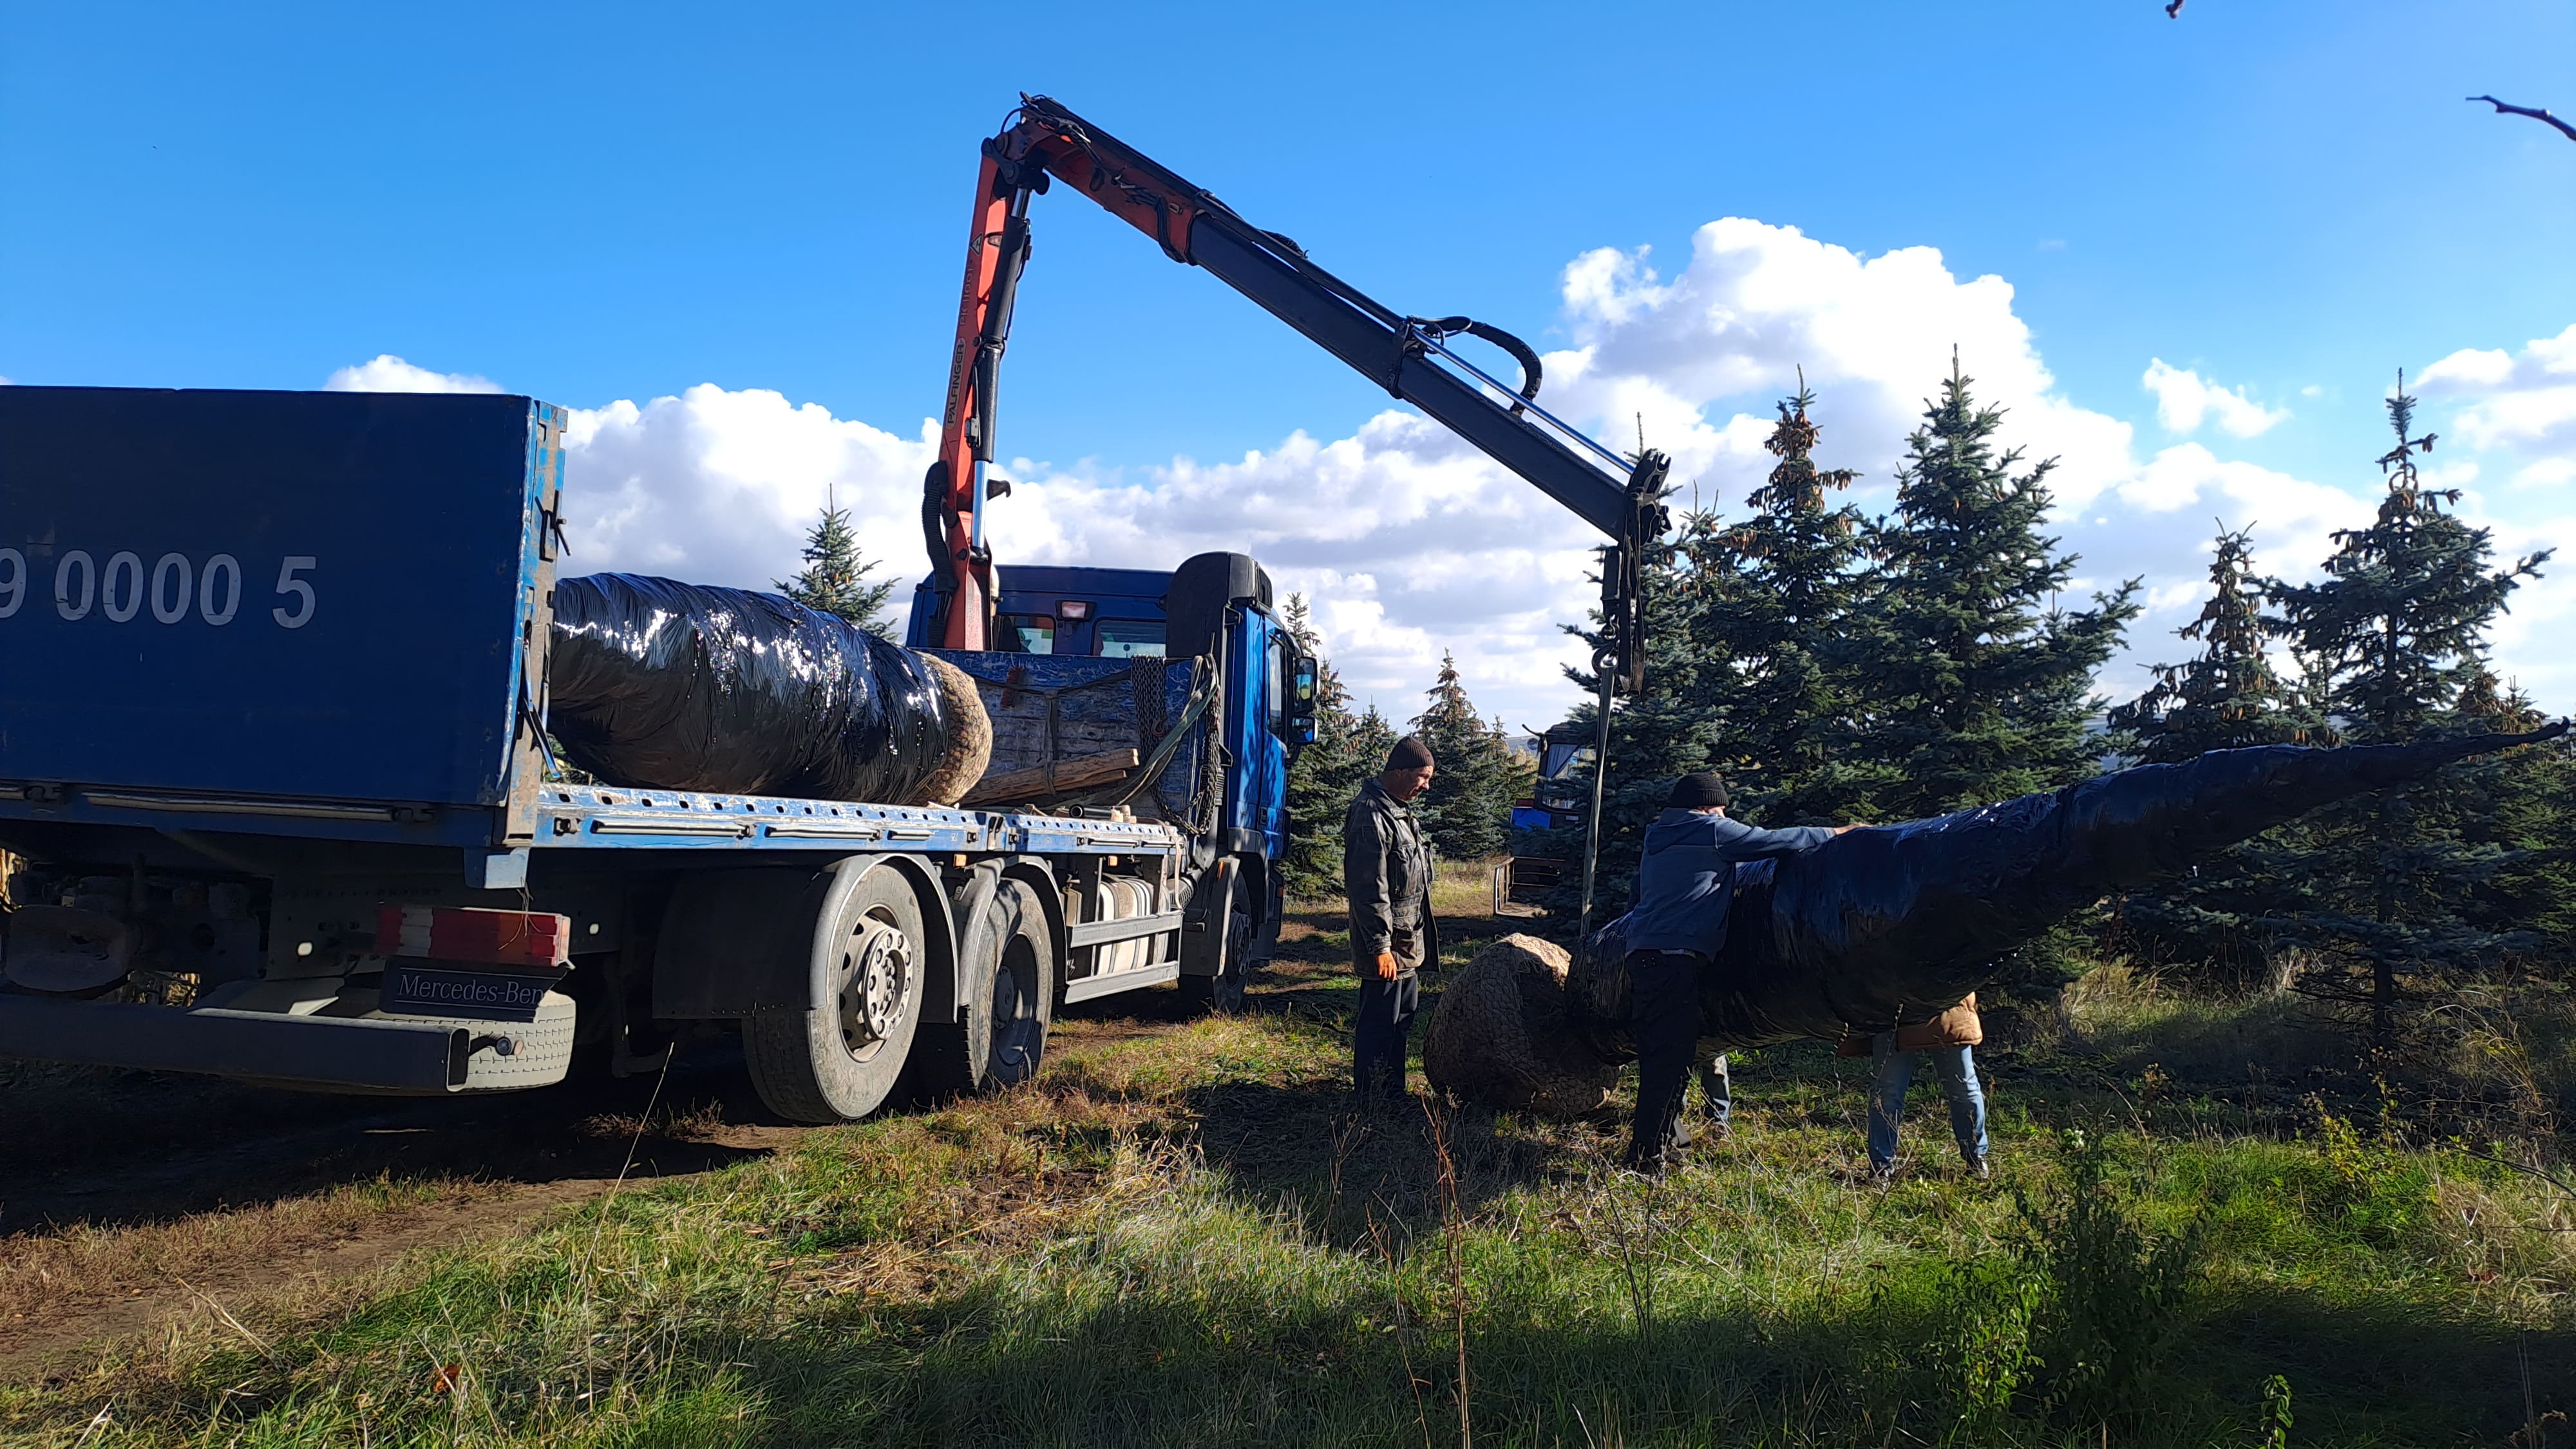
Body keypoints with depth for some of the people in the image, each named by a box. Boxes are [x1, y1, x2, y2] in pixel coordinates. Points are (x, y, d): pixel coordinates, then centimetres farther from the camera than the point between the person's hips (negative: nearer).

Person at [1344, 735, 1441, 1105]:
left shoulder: (1399, 811, 14)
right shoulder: (1371, 816, -20)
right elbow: (1369, 890, -23)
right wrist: (1380, 947, -23)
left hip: (1407, 942, 11)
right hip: (1388, 945, -11)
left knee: (1402, 1018, 18)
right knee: (1379, 1024, -4)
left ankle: (1393, 1094, 30)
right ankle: (1371, 1104, 5)